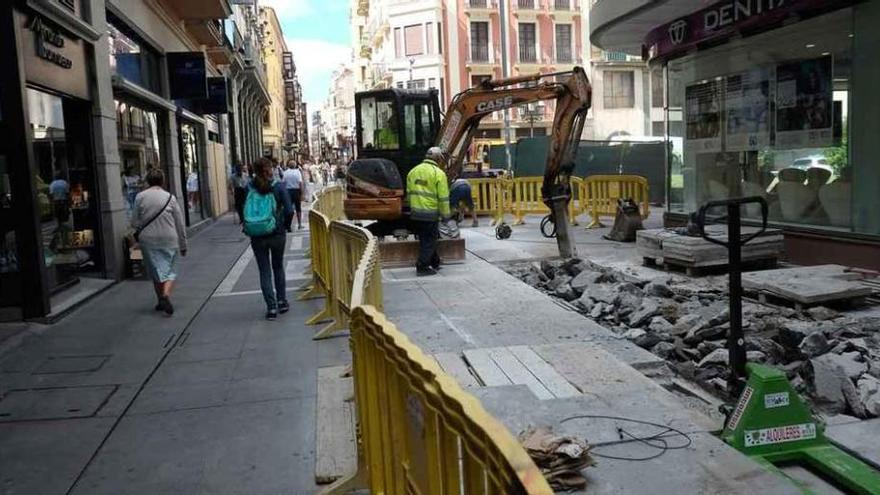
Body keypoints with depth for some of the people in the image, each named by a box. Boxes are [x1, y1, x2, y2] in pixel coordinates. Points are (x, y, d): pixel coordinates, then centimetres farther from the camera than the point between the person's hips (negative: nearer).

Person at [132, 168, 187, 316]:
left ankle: (161, 301, 19)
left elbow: (134, 223, 0)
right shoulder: (170, 197, -2)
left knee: (156, 271, 13)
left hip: (148, 241, 1)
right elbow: (180, 224, 1)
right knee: (170, 271, 5)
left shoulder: (140, 197, -1)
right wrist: (183, 245, 10)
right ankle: (166, 295, -17)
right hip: (169, 240, -1)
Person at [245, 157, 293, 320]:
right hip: (277, 234, 0)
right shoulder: (278, 187, -10)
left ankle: (271, 307, 6)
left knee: (264, 271, 9)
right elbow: (289, 210, -12)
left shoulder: (249, 188, -6)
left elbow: (245, 210, 0)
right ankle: (282, 302, 23)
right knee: (278, 267, 19)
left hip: (257, 237, 0)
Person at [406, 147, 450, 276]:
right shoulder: (438, 173, -9)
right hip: (430, 213, -7)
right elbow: (443, 197, -11)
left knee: (425, 240, 18)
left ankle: (434, 263, 30)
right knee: (429, 241, 3)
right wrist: (445, 215, -2)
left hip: (415, 213, 7)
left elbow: (409, 193, 15)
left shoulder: (413, 171, 11)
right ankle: (422, 267, 3)